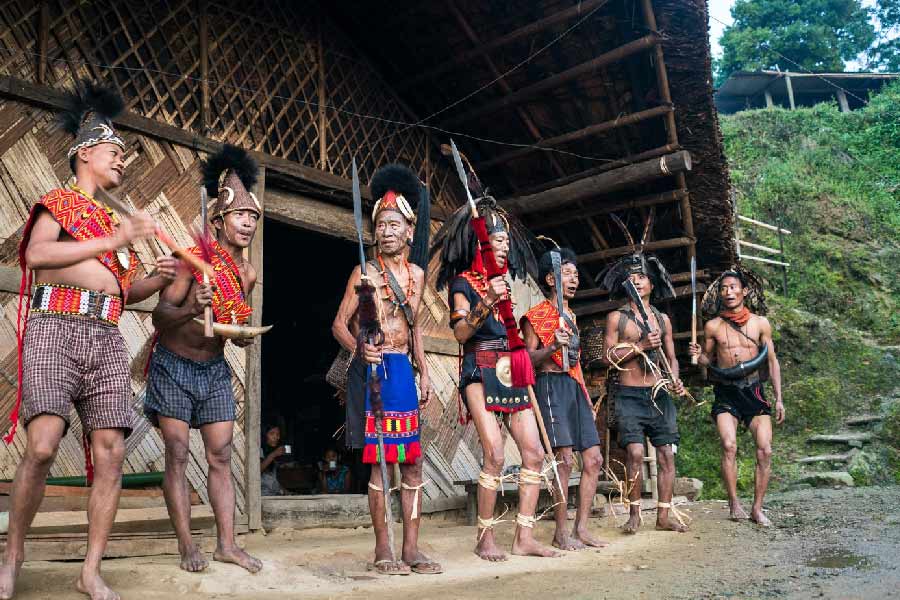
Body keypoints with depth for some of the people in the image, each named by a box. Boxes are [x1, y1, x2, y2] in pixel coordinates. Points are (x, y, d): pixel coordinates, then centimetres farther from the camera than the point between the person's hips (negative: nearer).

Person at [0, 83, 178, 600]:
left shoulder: (118, 218, 24)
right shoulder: (58, 201, 10)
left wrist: (157, 280, 7)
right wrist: (114, 242, -13)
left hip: (108, 339, 5)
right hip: (56, 328, -5)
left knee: (110, 454, -5)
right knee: (43, 445, -18)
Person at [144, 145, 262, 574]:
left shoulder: (248, 274, 4)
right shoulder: (196, 258, -14)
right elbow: (160, 315, -18)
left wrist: (243, 336, -4)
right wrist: (191, 311, -37)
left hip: (215, 369, 5)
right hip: (174, 366, -5)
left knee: (221, 457, 3)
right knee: (177, 454, -4)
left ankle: (226, 544, 6)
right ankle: (187, 546, 2)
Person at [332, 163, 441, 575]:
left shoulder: (416, 273, 12)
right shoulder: (365, 272, -4)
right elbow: (339, 324, -6)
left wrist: (423, 371, 15)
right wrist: (358, 349, -26)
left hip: (404, 371, 6)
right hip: (372, 371, -6)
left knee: (412, 461, 6)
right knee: (379, 459, -2)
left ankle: (411, 548, 15)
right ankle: (383, 549, 9)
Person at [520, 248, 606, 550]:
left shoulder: (571, 316, 22)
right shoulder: (537, 315, -2)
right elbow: (528, 359, -6)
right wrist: (553, 347, -24)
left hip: (575, 386, 8)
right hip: (552, 385, -8)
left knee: (594, 458, 2)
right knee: (565, 459, -12)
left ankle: (581, 527, 10)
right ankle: (561, 531, -2)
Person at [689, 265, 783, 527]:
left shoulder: (760, 323, 4)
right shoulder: (713, 326, 3)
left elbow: (772, 361, 8)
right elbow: (708, 359, 14)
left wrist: (779, 398, 4)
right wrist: (699, 355, -11)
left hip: (754, 391, 1)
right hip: (725, 393, -1)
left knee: (765, 450, -8)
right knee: (729, 445, -18)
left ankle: (757, 508, 4)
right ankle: (734, 503, -6)